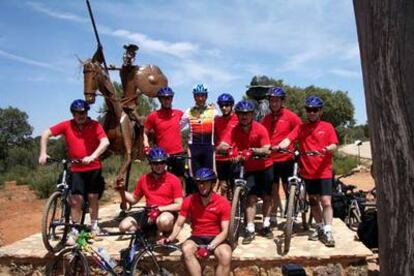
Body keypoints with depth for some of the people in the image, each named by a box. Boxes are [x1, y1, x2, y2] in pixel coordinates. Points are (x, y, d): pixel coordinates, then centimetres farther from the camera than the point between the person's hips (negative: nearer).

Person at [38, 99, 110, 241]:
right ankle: (74, 231, 11)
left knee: (93, 197, 6)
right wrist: (43, 153, -7)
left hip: (94, 168, -1)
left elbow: (105, 142, -19)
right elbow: (46, 133, 3)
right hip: (76, 169, 1)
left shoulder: (94, 125, -7)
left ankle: (94, 226, 24)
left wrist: (92, 157, -31)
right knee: (76, 199, -2)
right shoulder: (66, 125, -2)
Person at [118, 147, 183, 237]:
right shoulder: (144, 179, 7)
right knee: (124, 225, -14)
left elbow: (179, 205, -10)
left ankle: (162, 233, -4)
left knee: (163, 221, -39)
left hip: (167, 212, -4)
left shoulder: (174, 180, -6)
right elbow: (133, 199, 18)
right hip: (149, 213, 5)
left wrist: (160, 209, -21)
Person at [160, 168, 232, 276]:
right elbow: (179, 224, 1)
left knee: (226, 256, -32)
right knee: (186, 249, -32)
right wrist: (171, 237, -19)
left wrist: (212, 245, -27)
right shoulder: (189, 201, -3)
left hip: (216, 238, -1)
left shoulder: (223, 202, -7)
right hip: (196, 237, 1)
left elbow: (224, 231, -10)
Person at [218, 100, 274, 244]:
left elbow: (267, 150, -22)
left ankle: (266, 226, 25)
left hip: (265, 167, 0)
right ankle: (250, 230, -2)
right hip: (250, 169, 0)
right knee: (251, 198, -7)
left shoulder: (260, 129, -16)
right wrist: (225, 147, -46)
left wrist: (255, 150, -41)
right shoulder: (234, 131, -12)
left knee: (267, 196, 8)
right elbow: (221, 147, -23)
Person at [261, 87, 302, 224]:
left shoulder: (290, 116, -5)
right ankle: (272, 217, 20)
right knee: (273, 190, 11)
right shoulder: (266, 119, 7)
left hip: (286, 159, -4)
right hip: (270, 159, 4)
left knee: (288, 189, 5)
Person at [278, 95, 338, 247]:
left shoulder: (327, 127, 0)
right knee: (313, 201, 14)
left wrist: (328, 149, -31)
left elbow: (334, 145, -7)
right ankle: (319, 227, 28)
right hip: (307, 171, 3)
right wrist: (280, 146, -31)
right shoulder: (301, 128, 5)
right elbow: (288, 138, -9)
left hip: (324, 171, -3)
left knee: (326, 201, -7)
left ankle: (327, 231, 1)